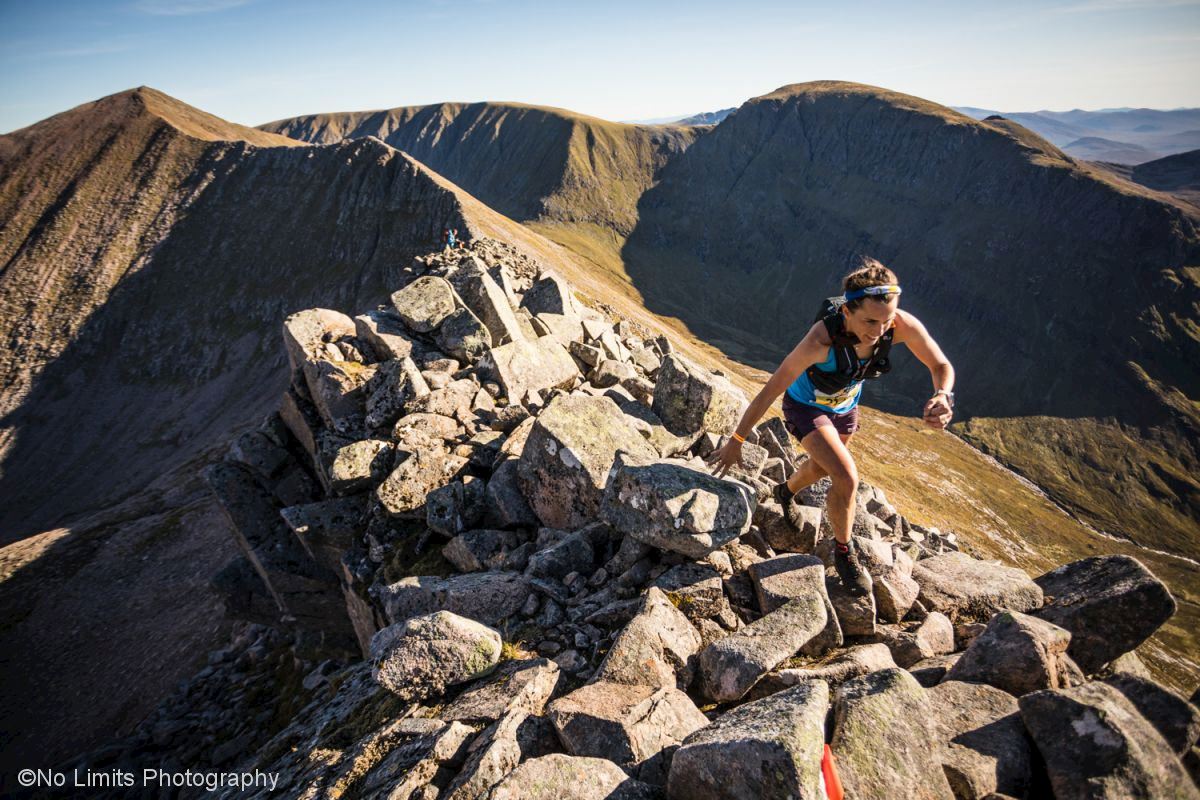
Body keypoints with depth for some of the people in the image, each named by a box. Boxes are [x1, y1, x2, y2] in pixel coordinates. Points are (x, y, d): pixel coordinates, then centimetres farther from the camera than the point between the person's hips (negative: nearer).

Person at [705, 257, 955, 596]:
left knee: (821, 468, 28)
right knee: (847, 479, -21)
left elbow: (942, 367, -15)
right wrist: (736, 441, -26)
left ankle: (785, 492, 63)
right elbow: (769, 392, -33)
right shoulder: (821, 339, -42)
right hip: (805, 406, -5)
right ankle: (844, 552, 8)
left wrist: (943, 396, -39)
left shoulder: (902, 325, -31)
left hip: (844, 406, 6)